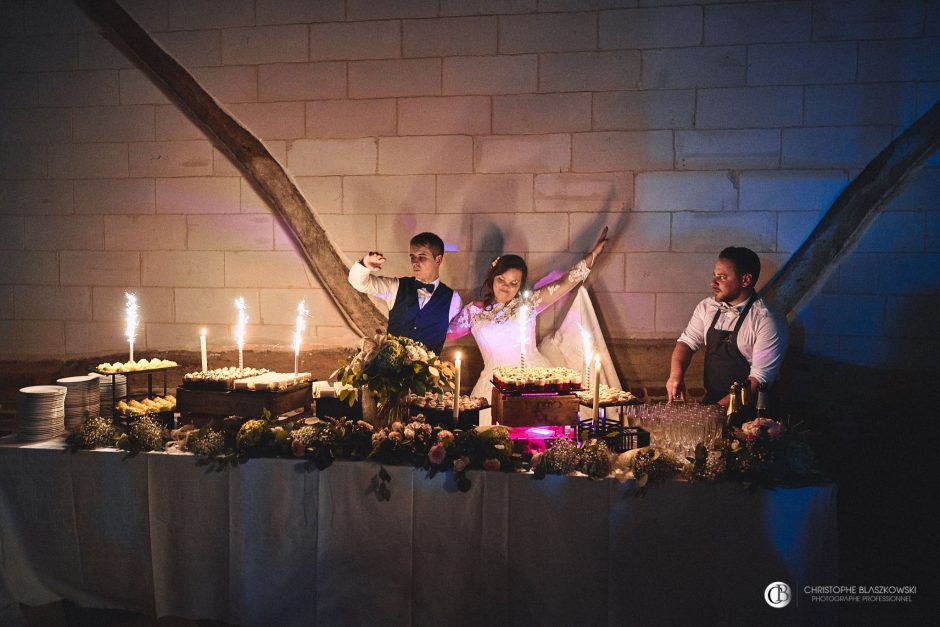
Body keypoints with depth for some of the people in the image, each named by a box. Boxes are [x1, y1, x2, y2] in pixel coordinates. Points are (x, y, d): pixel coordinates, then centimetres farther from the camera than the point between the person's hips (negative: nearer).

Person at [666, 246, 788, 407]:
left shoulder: (766, 321, -12)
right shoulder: (707, 307, 5)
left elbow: (760, 377, -16)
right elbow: (687, 342, 11)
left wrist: (720, 407, -21)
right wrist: (676, 374, -10)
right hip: (710, 400, 5)